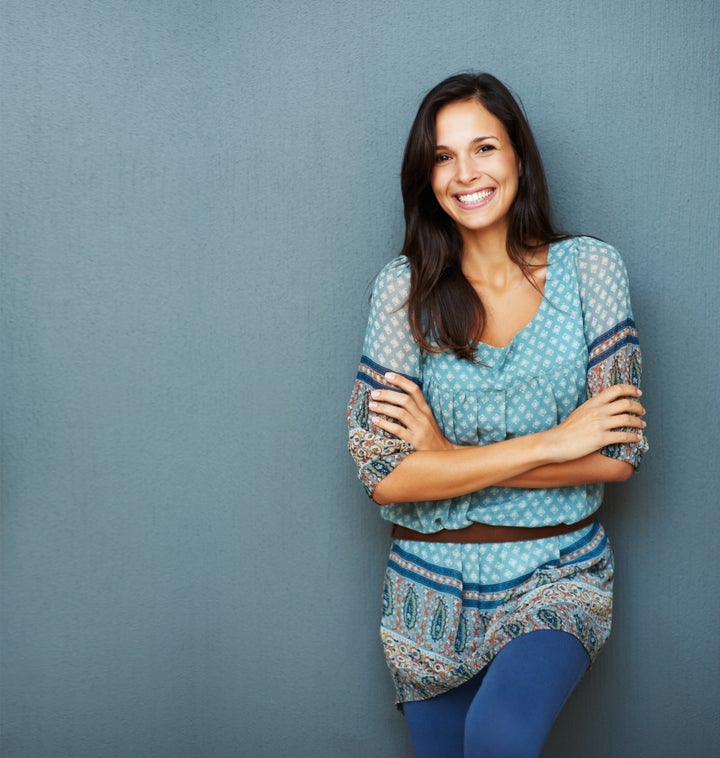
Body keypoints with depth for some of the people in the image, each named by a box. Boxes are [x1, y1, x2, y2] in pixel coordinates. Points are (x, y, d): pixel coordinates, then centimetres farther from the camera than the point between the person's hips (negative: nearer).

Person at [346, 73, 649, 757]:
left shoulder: (589, 269, -5)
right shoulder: (405, 286, -6)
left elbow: (620, 454, -9)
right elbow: (381, 474, -13)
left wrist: (448, 455, -14)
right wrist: (552, 443, -17)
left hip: (556, 576, -1)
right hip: (432, 589, 2)